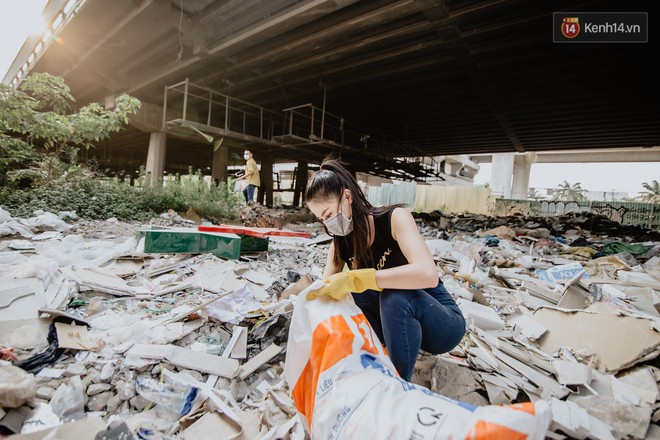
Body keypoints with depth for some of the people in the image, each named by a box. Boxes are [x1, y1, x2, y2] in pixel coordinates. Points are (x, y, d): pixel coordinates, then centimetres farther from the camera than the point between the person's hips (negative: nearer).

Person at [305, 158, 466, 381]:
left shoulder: (394, 218, -22)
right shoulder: (341, 241, -5)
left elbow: (428, 274, -38)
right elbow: (324, 294, -8)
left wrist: (355, 279, -41)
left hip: (444, 323, -4)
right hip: (395, 321, 5)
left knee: (395, 294, -35)